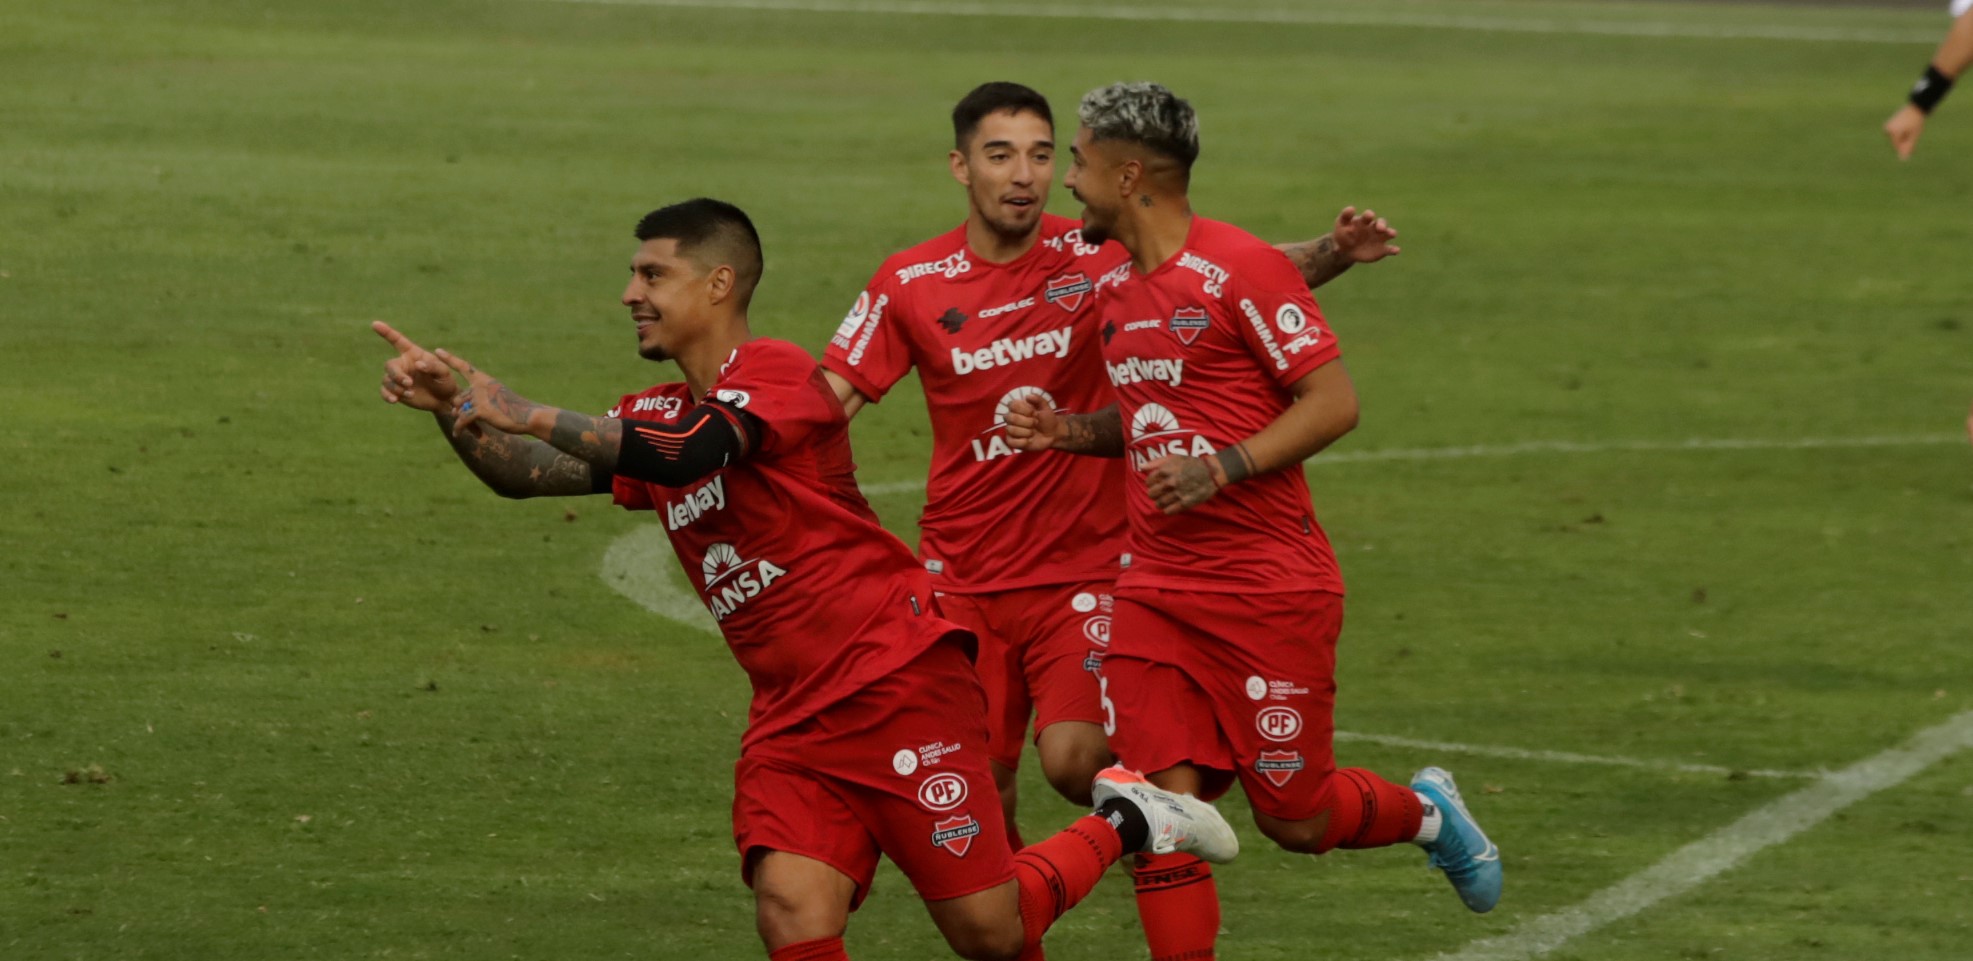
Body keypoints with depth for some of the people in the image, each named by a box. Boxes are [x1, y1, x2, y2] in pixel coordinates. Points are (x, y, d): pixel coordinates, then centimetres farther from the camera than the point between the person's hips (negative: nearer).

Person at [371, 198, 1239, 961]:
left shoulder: (773, 372, -12)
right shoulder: (656, 415, 14)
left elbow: (680, 457, -29)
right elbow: (523, 476, 7)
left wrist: (517, 410, -30)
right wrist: (450, 407, -11)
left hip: (898, 684, -7)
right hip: (791, 716, 7)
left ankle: (1124, 823, 24)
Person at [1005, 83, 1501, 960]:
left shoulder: (1240, 269, -13)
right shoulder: (1120, 289, 12)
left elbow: (1333, 402, -15)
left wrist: (1219, 469, -23)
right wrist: (1071, 432, 7)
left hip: (1272, 591, -6)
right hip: (1157, 586, 6)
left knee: (1293, 817, 3)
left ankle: (1426, 812, 33)